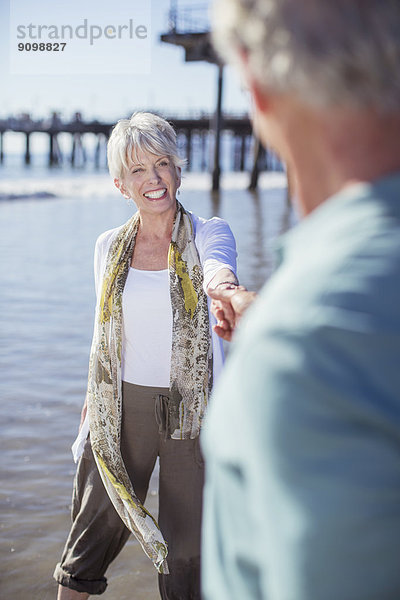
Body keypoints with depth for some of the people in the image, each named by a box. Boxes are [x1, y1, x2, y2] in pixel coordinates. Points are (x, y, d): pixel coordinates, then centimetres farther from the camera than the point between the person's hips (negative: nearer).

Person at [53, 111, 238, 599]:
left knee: (187, 537, 8)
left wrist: (223, 285, -54)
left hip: (191, 407, -2)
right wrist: (92, 404, 14)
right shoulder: (109, 247, 3)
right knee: (99, 521, 13)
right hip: (123, 407, 2)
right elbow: (103, 336, 12)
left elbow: (216, 266, -30)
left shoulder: (209, 233, -5)